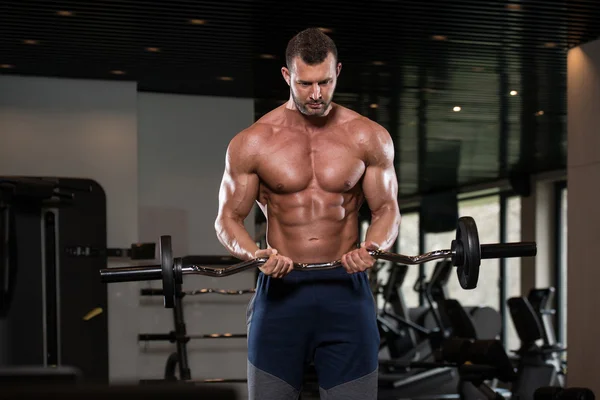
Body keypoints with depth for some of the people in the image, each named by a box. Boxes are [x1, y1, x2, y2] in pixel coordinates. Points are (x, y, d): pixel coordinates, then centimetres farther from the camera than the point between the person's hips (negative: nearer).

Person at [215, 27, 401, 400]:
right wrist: (255, 253, -17)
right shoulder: (252, 143, -1)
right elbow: (229, 218, 4)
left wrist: (373, 248, -15)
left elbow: (387, 209, 8)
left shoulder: (370, 137, 2)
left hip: (347, 288, 0)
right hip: (280, 289, 0)